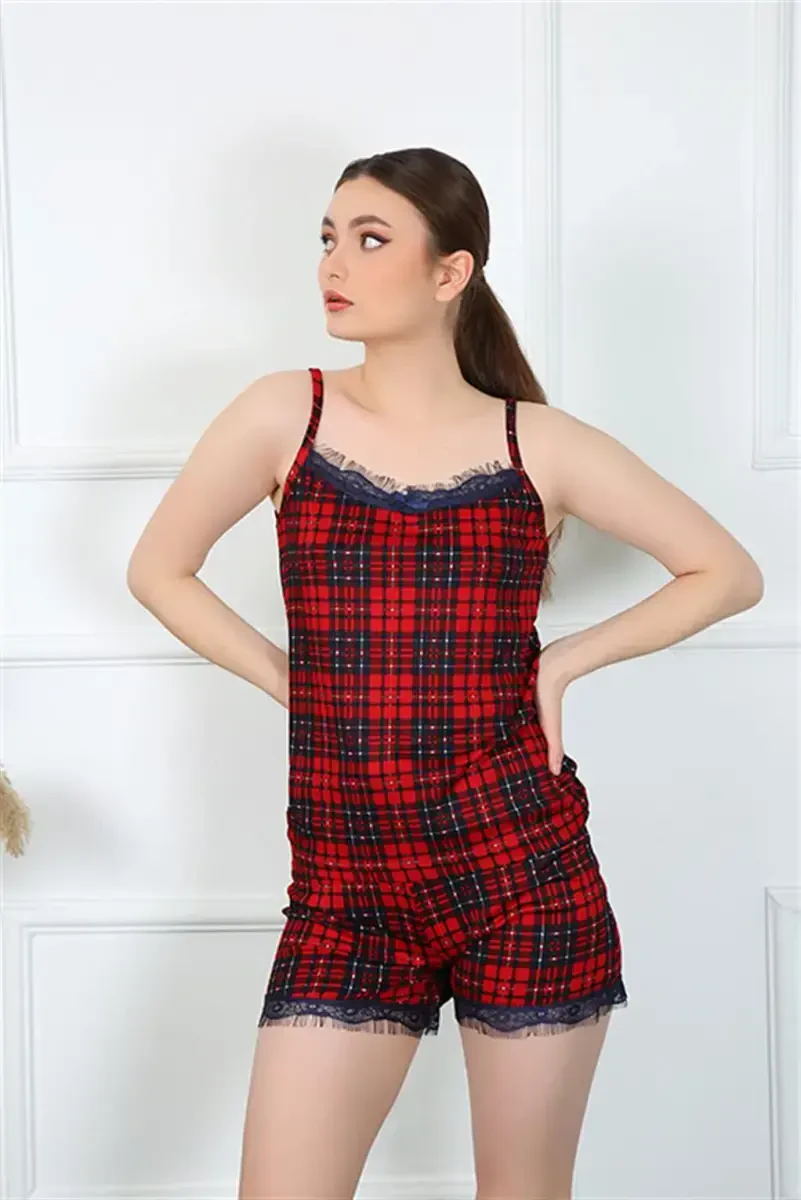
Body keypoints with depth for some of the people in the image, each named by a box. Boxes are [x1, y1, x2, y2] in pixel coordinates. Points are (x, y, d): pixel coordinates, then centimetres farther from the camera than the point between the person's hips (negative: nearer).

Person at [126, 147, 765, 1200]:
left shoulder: (540, 443, 1)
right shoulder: (284, 417, 2)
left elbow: (731, 574, 9)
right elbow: (157, 571, 12)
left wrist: (564, 660, 0)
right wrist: (294, 683, 3)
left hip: (522, 864, 0)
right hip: (345, 884, 1)